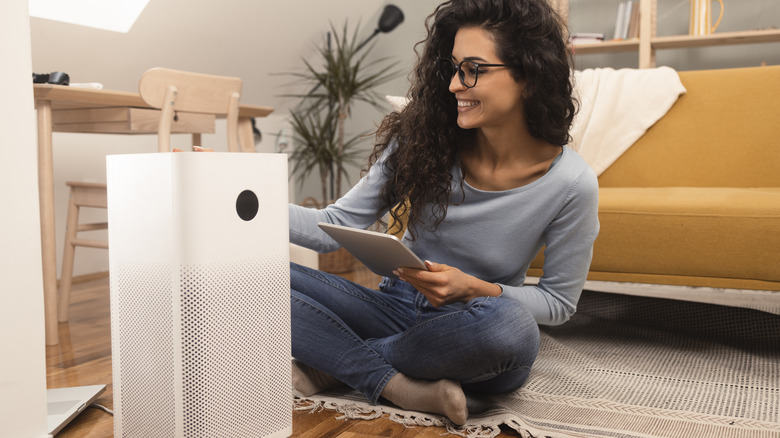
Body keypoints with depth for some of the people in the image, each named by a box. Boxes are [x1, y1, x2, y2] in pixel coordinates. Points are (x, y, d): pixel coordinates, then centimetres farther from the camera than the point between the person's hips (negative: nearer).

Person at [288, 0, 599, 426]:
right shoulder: (419, 141, -10)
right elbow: (337, 226, -9)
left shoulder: (571, 183, -15)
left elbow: (559, 301, -6)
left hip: (474, 342, -1)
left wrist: (472, 289, -22)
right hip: (398, 307, 2)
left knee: (507, 323, -40)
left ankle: (332, 363, -16)